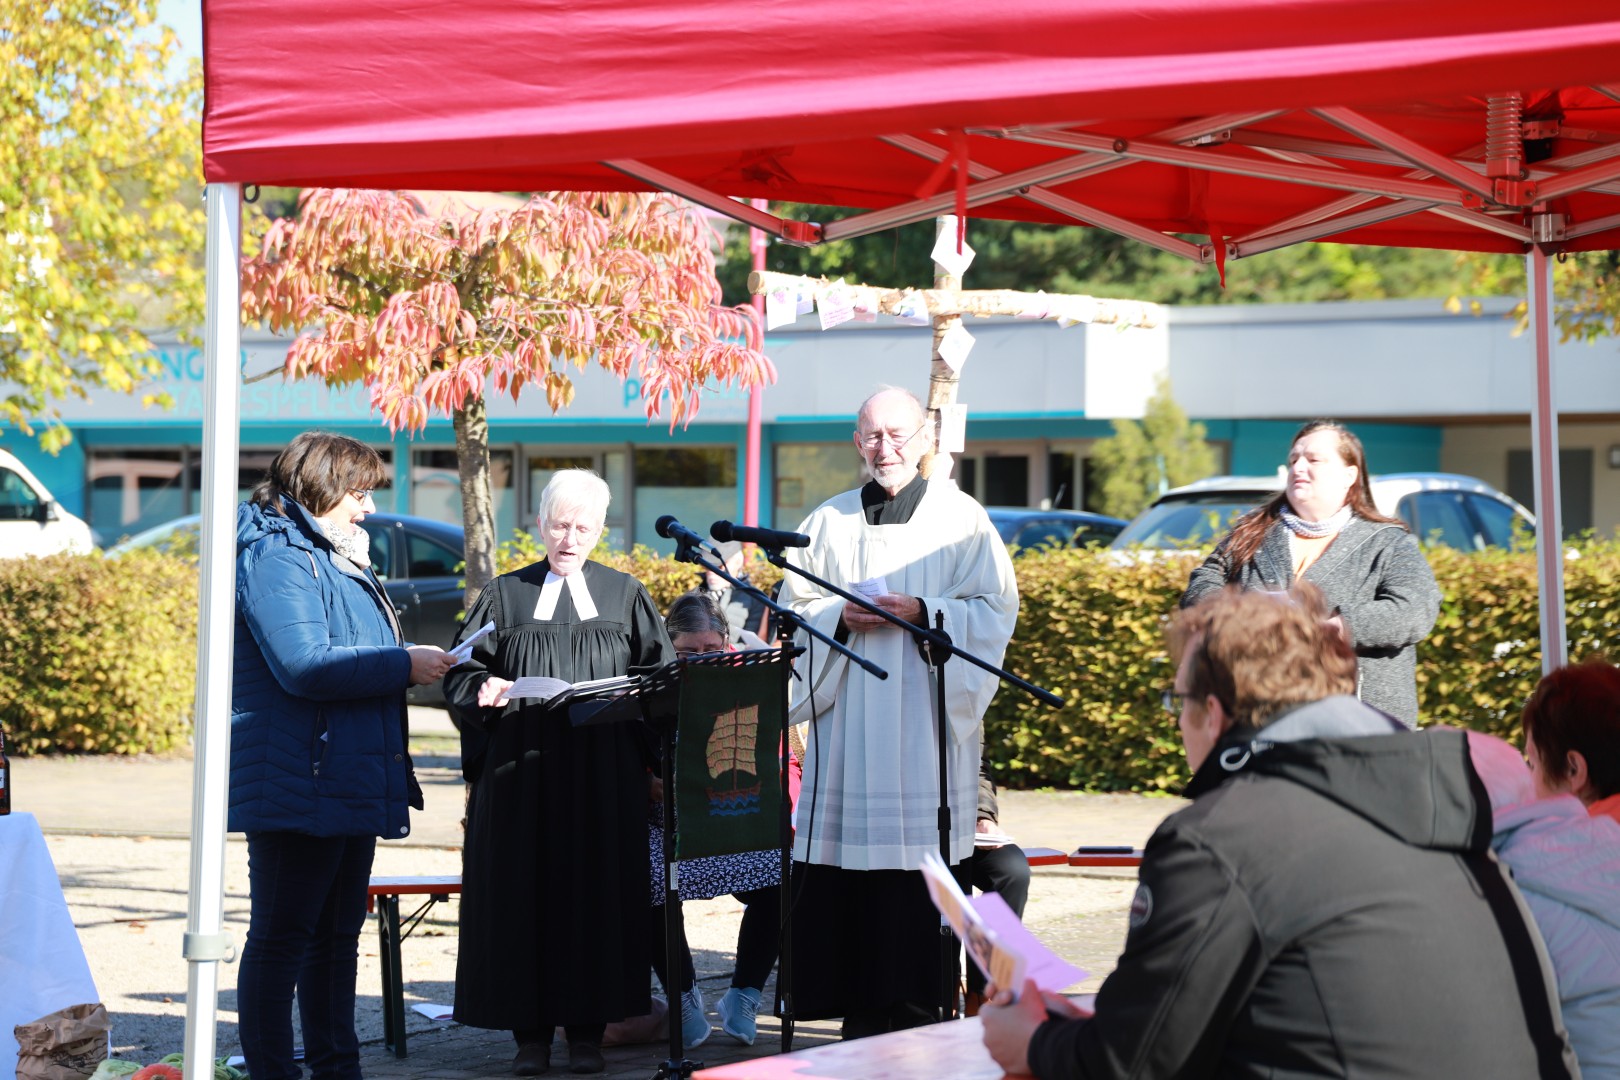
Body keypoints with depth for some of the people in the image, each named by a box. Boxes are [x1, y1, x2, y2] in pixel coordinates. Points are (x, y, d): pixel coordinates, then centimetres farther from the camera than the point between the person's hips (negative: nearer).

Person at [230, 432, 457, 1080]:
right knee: (282, 935, -5)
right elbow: (303, 665, -24)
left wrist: (413, 664, 14)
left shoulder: (339, 558, 20)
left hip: (348, 780, 10)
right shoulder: (277, 558, -13)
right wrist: (404, 664, -17)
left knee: (337, 933, 15)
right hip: (297, 784, -10)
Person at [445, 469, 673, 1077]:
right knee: (522, 893, -3)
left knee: (596, 891, -2)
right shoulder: (505, 596, 11)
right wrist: (484, 689, -14)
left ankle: (587, 1030, 5)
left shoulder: (625, 596, 12)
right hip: (519, 773, 0)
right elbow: (462, 674, 8)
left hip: (603, 775, 0)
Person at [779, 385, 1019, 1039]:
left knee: (922, 866, -6)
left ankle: (920, 1005, -1)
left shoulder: (962, 519, 5)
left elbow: (996, 607, 1)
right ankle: (860, 1014, 3)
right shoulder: (828, 523, 13)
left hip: (927, 719, -2)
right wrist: (843, 617, -7)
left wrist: (924, 614, -13)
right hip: (848, 721, 2)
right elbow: (794, 607, 12)